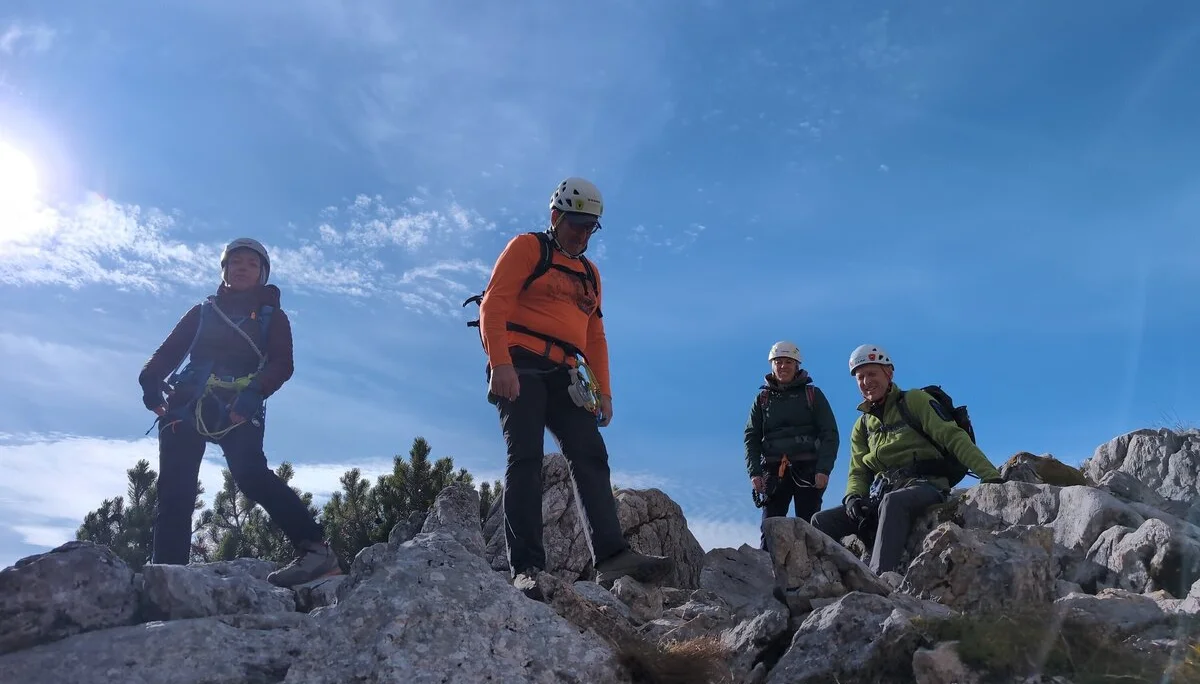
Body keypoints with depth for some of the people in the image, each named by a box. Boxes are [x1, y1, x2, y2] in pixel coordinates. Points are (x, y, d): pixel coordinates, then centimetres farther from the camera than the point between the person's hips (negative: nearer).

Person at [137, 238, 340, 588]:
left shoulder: (271, 315, 17)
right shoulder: (203, 312, 25)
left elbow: (282, 364, 1)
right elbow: (169, 350, 15)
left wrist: (254, 392, -19)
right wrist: (151, 379, -8)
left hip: (238, 411, -4)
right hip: (186, 405, 4)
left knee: (250, 474, -27)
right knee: (174, 490, -6)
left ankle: (315, 547, -34)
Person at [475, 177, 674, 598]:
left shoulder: (589, 274, 26)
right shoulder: (526, 248, 6)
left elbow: (595, 338, 24)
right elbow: (494, 304, -6)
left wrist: (603, 392, 13)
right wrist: (500, 363, -19)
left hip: (563, 376, 6)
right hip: (520, 367, -6)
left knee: (591, 458, -9)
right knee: (526, 458, -16)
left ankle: (611, 557, -18)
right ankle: (526, 568, -19)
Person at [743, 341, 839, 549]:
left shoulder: (813, 394, 10)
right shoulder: (763, 398, 15)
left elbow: (830, 434, 3)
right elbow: (751, 438, 11)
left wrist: (824, 469, -10)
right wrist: (754, 472, -3)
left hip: (807, 470, -1)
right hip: (774, 471, 2)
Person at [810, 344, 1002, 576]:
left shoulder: (914, 400, 2)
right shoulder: (862, 425, 19)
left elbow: (953, 436, -8)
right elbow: (858, 472, 17)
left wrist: (990, 475, -20)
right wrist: (853, 497, -7)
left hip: (924, 487, -6)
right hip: (883, 495, 6)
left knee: (892, 502, -41)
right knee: (822, 521, -11)